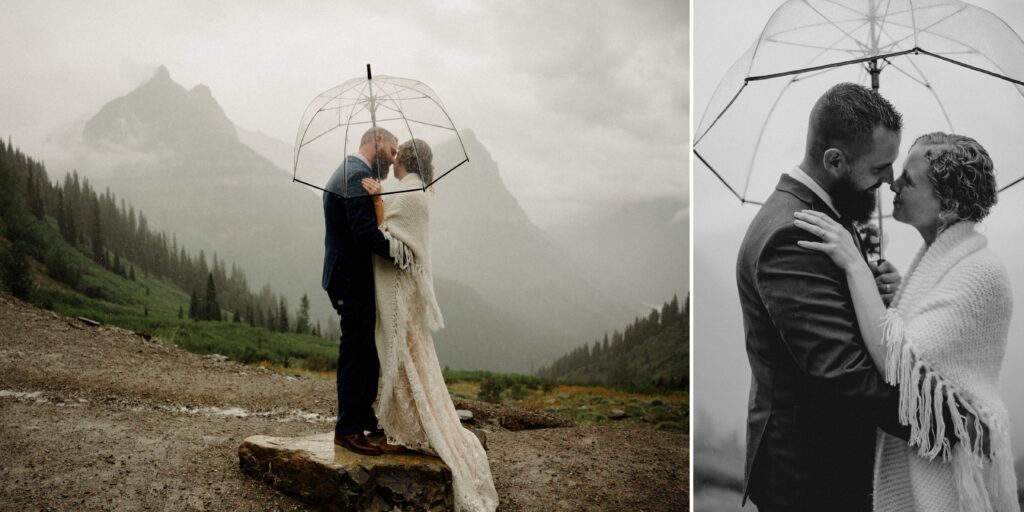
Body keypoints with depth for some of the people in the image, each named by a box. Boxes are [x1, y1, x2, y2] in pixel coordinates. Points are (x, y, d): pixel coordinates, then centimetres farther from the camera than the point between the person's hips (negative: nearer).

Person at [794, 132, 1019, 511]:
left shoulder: (980, 274, -22)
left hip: (947, 464, -8)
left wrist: (855, 266, -29)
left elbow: (901, 363, -30)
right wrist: (892, 290, -2)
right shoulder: (935, 256, 5)